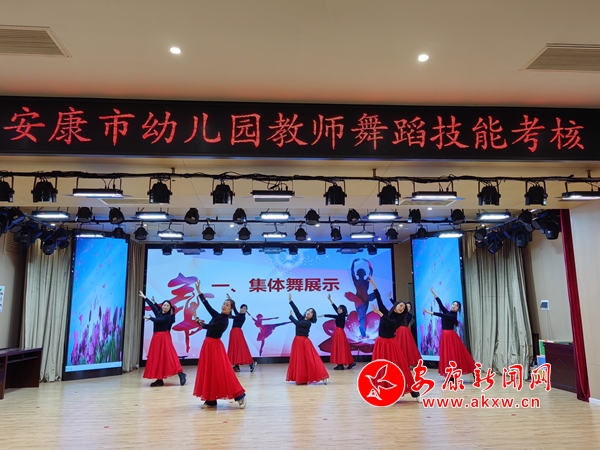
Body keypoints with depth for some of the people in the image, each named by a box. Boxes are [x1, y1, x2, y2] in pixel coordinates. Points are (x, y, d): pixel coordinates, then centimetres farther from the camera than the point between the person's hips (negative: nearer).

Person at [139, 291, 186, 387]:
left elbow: (158, 320, -20)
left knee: (168, 355, -14)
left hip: (164, 337, -7)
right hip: (156, 337, 7)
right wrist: (144, 297, 26)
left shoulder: (168, 317, -9)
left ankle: (181, 374, -15)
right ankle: (159, 379, 10)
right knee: (156, 358, 6)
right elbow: (152, 305, 18)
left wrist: (149, 318, -5)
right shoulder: (158, 313, 9)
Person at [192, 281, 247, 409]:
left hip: (215, 346, -9)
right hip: (208, 345, 9)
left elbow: (208, 326, -14)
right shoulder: (217, 315, 6)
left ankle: (240, 395, -4)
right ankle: (211, 400, 13)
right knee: (208, 372, 8)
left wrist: (199, 322, 4)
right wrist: (199, 292, 5)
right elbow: (207, 305, 7)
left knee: (221, 372, -10)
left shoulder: (224, 322, -16)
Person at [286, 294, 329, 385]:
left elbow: (297, 323, -17)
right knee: (298, 360, 7)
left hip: (304, 342, -7)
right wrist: (290, 301, -3)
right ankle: (301, 379, 13)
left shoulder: (308, 323, -11)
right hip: (297, 341, 7)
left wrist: (290, 316, -3)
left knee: (310, 360, -9)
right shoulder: (301, 318, 7)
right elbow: (296, 309, 2)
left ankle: (322, 377, -7)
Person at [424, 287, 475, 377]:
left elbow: (442, 315, -22)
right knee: (446, 355, 7)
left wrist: (431, 313, -24)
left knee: (453, 354, -6)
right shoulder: (447, 312, 10)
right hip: (445, 336, 7)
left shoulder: (453, 316, -10)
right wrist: (434, 293, 0)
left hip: (450, 336, -7)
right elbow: (440, 304, 5)